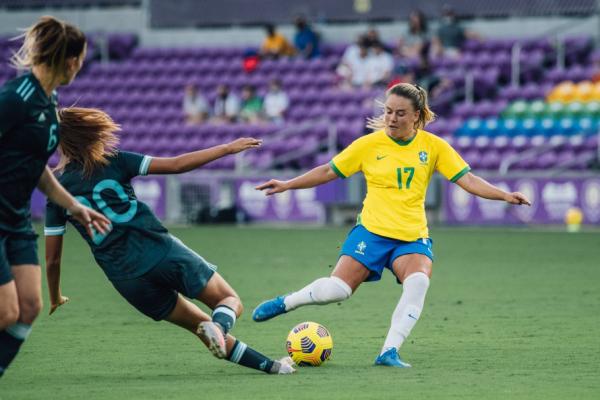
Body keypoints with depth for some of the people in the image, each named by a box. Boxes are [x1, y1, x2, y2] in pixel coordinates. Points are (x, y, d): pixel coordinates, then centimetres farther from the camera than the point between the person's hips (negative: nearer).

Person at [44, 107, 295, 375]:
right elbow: (176, 165, -1)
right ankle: (219, 324, -27)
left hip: (126, 279, 3)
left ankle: (268, 365, 14)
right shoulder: (113, 163, 2)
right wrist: (227, 149, 6)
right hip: (161, 251, -3)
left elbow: (52, 258, 9)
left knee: (199, 323, 19)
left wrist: (55, 298, 27)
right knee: (230, 301, 10)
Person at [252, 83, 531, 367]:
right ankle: (285, 303, 13)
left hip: (413, 237, 1)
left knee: (418, 282, -29)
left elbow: (468, 180, 0)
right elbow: (329, 171, 8)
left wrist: (504, 195, -12)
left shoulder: (433, 146, 3)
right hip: (372, 230, -1)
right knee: (338, 289, -16)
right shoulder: (369, 144, 0)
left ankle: (389, 352, -24)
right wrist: (287, 185, 3)